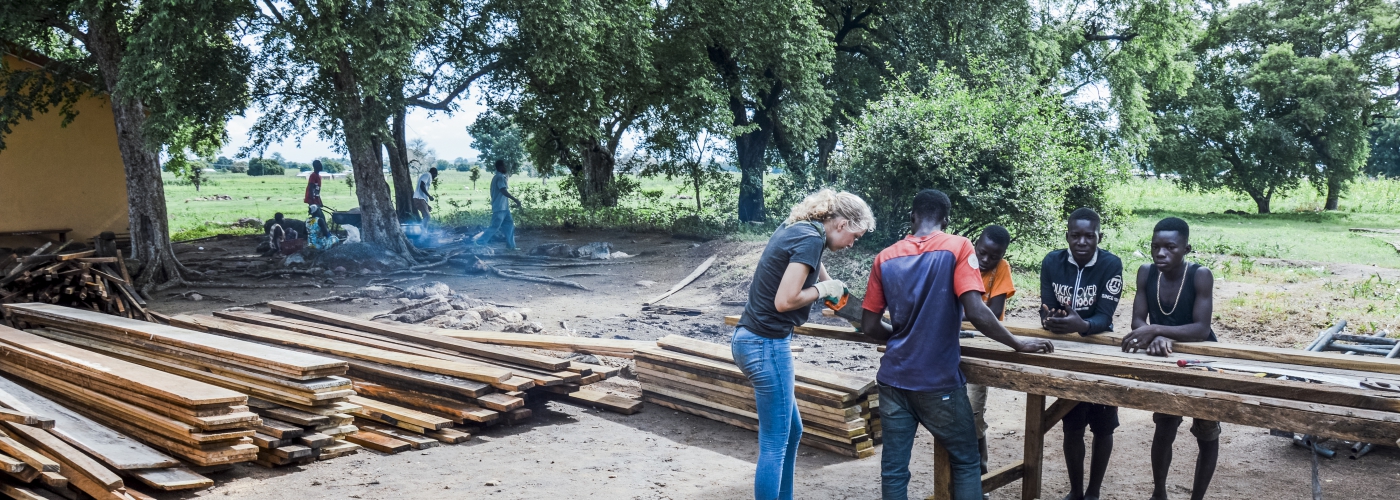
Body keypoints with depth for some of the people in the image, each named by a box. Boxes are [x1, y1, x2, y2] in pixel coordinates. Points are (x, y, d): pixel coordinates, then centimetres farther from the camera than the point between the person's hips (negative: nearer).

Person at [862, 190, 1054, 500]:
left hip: (893, 380, 3)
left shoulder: (885, 258, 4)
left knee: (893, 467, 7)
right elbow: (975, 312, -17)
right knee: (966, 463, 13)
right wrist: (1018, 344, -3)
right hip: (939, 381, -3)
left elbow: (869, 326, 5)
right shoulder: (957, 247, -6)